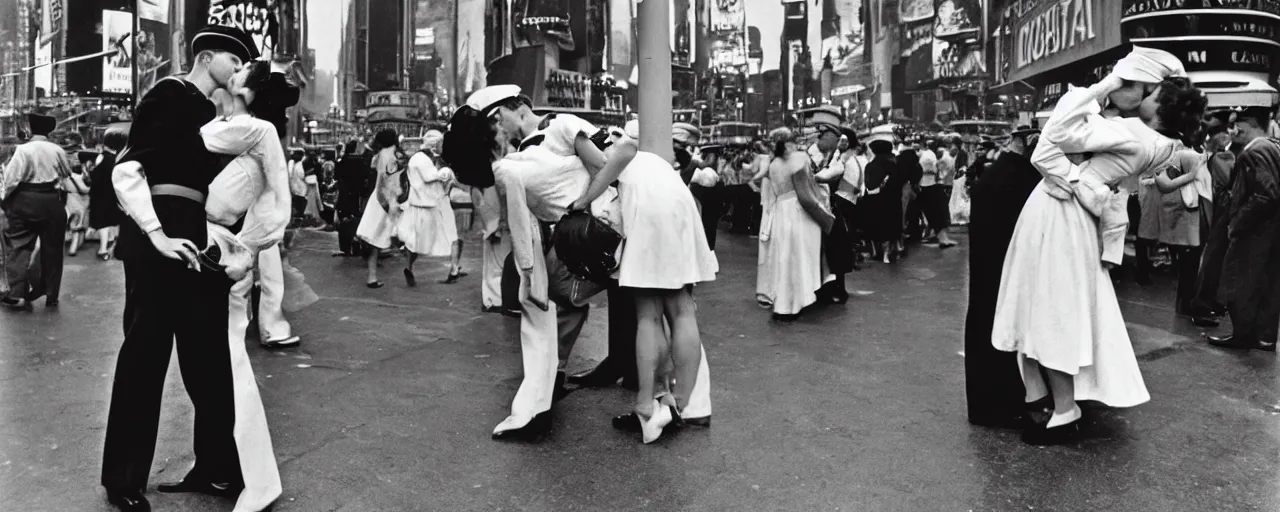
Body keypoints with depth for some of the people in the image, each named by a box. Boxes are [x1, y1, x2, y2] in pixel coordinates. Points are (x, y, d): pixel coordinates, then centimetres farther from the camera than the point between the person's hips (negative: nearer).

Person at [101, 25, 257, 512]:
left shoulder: (209, 113, 18)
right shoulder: (171, 94, -5)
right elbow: (126, 171, -14)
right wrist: (157, 235, -20)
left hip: (197, 239, 8)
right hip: (161, 238, -8)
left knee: (209, 357, 10)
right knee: (145, 354, 2)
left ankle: (216, 469, 21)